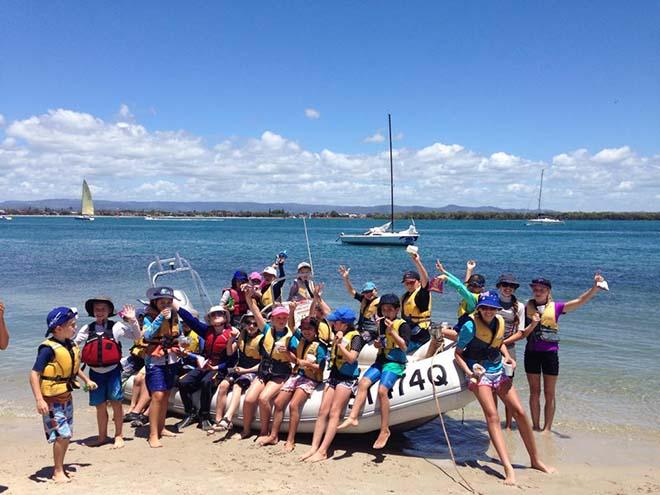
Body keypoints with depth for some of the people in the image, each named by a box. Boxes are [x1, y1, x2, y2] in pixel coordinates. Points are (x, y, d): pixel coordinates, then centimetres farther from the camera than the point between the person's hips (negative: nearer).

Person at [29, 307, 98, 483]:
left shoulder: (70, 345, 2)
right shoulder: (49, 348, -22)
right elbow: (34, 374, -25)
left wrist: (86, 380, 22)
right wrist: (39, 400, -30)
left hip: (66, 396, 8)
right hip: (52, 399, -8)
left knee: (66, 435, 14)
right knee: (61, 435, -9)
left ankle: (60, 468, 28)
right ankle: (58, 472, 6)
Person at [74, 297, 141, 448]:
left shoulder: (117, 326, -2)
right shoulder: (87, 329, 5)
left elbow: (137, 337, 0)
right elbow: (74, 344, 13)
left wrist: (133, 320, -12)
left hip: (113, 371, -2)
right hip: (95, 372, 2)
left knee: (116, 402, -2)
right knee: (100, 406, 9)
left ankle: (118, 436, 11)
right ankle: (102, 437, 25)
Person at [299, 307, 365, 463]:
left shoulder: (355, 336, -7)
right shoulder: (337, 334, 14)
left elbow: (351, 358, -18)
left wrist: (340, 344, -21)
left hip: (347, 378, -7)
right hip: (333, 376, 7)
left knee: (334, 413, -11)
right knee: (323, 411, -2)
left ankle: (322, 451, -15)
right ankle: (314, 447, -4)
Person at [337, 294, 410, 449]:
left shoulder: (402, 325, -4)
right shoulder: (381, 323, 16)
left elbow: (404, 346, -14)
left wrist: (392, 331, -22)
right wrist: (377, 344, 7)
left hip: (395, 362, -7)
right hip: (381, 360, 7)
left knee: (382, 390, -25)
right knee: (363, 382, -15)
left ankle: (385, 430, -18)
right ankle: (353, 417, -14)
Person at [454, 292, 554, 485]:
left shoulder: (499, 322, 2)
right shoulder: (470, 326, -15)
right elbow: (458, 354, -9)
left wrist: (507, 357, 3)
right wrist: (469, 372, -22)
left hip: (499, 371, 6)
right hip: (479, 374, -6)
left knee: (520, 412, -1)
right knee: (492, 415, -21)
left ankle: (535, 460, 15)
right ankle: (508, 468, -26)